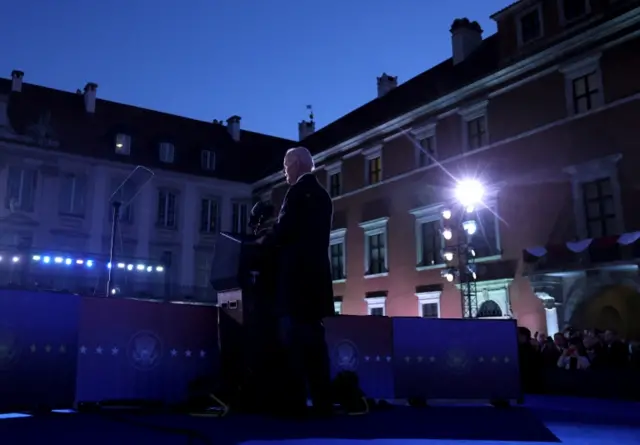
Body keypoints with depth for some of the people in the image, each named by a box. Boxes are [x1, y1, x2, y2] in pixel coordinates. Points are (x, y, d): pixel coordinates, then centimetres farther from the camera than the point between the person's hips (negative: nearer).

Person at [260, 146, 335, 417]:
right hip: (315, 274, 8)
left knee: (294, 339, -7)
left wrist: (263, 241, 5)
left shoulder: (298, 191, -7)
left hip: (296, 275, -8)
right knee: (314, 339, 9)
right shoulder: (322, 195, 18)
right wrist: (274, 238, 19)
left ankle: (295, 403, -6)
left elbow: (283, 230, -14)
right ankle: (322, 403, 10)